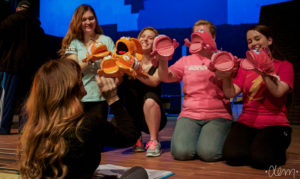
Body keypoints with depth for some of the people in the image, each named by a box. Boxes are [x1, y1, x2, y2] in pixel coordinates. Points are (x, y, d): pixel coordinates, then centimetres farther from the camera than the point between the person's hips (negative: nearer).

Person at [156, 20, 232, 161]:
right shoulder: (186, 61, 16)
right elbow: (166, 78, 0)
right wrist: (163, 61, -23)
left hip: (218, 115, -1)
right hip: (189, 114, 2)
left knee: (208, 152, -26)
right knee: (181, 152, -24)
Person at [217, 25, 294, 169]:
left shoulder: (284, 66, 8)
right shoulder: (245, 67, 15)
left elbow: (278, 92, -11)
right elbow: (231, 93, 0)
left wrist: (264, 73, -23)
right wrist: (226, 77, -20)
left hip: (274, 123, -2)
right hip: (246, 122, 2)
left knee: (261, 158, -30)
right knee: (232, 155, -27)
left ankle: (278, 151, 5)